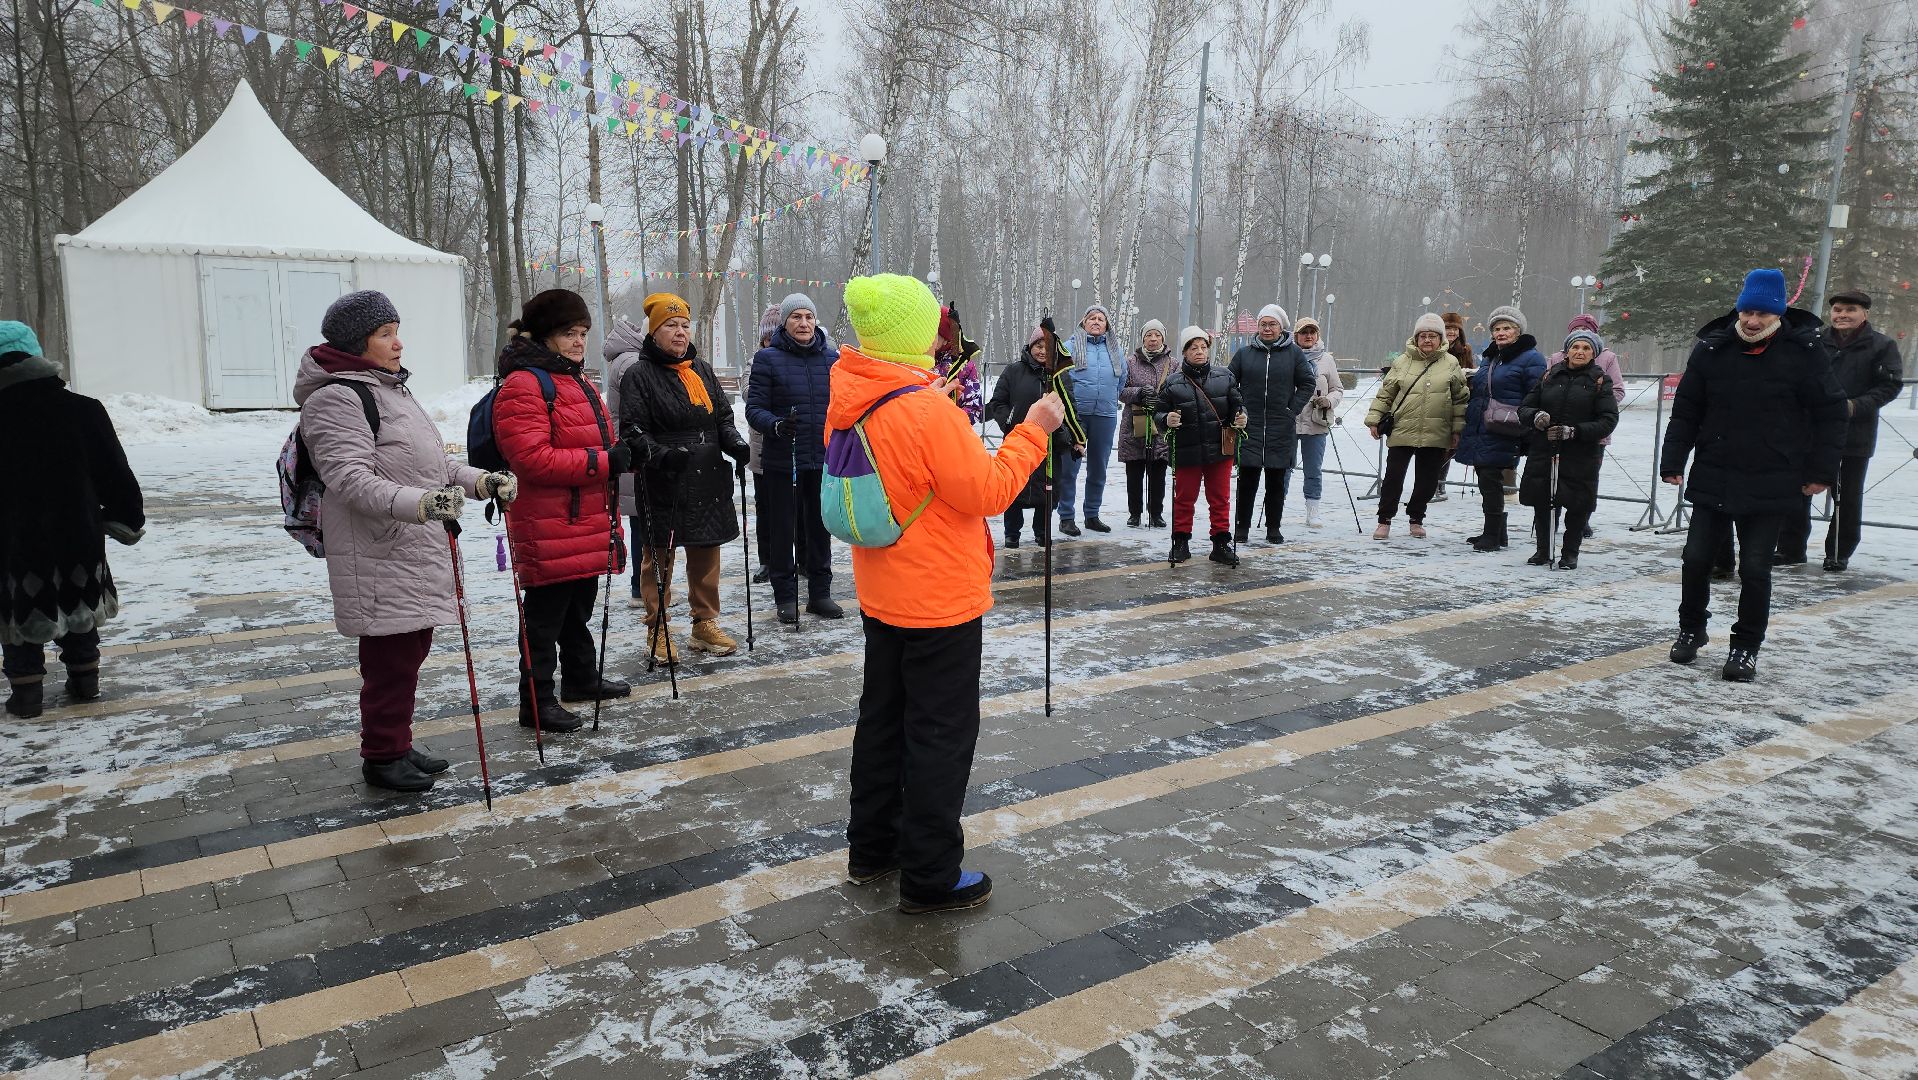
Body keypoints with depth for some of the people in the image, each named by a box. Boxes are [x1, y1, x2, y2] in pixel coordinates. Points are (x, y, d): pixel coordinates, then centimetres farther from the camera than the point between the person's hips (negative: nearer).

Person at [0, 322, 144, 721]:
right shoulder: (84, 411, -10)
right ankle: (84, 678, 24)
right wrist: (129, 519, 10)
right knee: (78, 612, 18)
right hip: (78, 539, 2)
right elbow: (116, 475, -3)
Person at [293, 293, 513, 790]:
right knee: (391, 659, -3)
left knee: (410, 652, 16)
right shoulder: (337, 399, -13)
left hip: (417, 553, 10)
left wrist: (482, 481, 8)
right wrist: (420, 503, -38)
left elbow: (429, 464, 23)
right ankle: (381, 758, 12)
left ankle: (398, 746, 29)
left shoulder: (391, 390, 19)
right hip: (380, 560, -10)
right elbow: (351, 478, -25)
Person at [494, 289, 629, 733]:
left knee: (579, 608, 23)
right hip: (550, 527, -10)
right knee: (545, 615, 0)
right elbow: (531, 458, -25)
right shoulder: (524, 385, -16)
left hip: (588, 524, 10)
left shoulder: (578, 381, 17)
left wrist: (621, 454, 7)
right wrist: (603, 461, -24)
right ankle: (536, 701, 10)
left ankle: (581, 678, 39)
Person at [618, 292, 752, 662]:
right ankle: (657, 632, 15)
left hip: (707, 481, 6)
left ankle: (705, 625, 25)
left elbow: (723, 417, 19)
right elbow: (632, 431, -9)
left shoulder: (703, 371, 15)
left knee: (706, 554, 12)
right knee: (659, 558, 3)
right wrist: (660, 454, -26)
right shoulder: (639, 376, -4)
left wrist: (736, 444, -1)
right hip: (662, 485, -5)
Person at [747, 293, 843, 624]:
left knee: (819, 526, 11)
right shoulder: (768, 359, -4)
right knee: (783, 528, 5)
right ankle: (785, 596, 17)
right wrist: (776, 425, -26)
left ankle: (820, 593, 22)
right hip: (782, 460, -3)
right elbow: (754, 408, -8)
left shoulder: (831, 360, 7)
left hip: (823, 460, 3)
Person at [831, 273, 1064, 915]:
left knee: (884, 717, 20)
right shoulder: (928, 410, -24)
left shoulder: (849, 401, 1)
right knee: (942, 735, 3)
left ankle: (872, 848, 33)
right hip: (940, 600, -8)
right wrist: (1033, 430, -9)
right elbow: (989, 491, -19)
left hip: (881, 594, 8)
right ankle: (930, 879, 14)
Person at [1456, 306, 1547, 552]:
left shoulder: (1531, 358, -6)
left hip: (1502, 434, -8)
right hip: (1479, 428, 8)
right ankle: (1496, 533, 21)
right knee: (1486, 480, 11)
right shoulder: (1490, 358, 20)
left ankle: (1493, 536, -4)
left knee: (1490, 478, -11)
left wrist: (1527, 431, -17)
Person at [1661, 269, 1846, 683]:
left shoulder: (1804, 350, -6)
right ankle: (1691, 629, 27)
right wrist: (1673, 462, 0)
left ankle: (1746, 648, 15)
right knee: (1696, 558, 6)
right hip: (1712, 479, 2)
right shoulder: (1712, 348, -2)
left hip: (1772, 486, -2)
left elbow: (1830, 412, 0)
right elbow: (1685, 410, 4)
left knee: (1755, 569, 2)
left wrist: (1821, 470, -3)